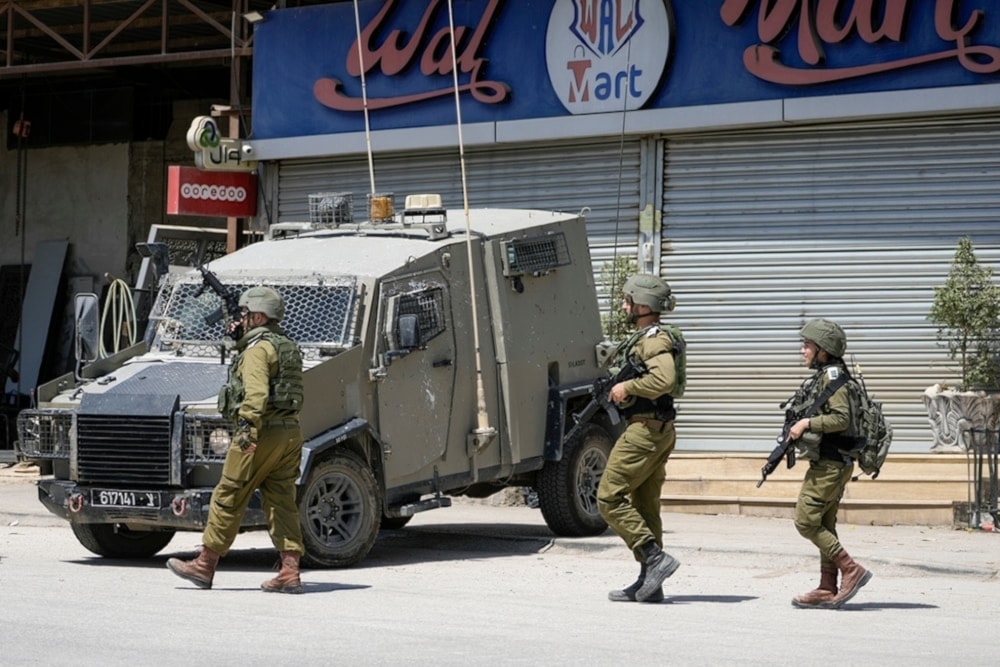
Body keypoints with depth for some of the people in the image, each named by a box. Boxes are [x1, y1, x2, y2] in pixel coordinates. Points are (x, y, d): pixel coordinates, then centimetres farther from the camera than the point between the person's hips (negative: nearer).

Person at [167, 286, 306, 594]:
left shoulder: (257, 349, -9)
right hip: (290, 432, 9)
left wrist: (249, 428, -32)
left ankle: (204, 565, 8)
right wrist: (242, 340, 30)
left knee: (227, 499, 1)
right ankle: (290, 572, -4)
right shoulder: (288, 347, 19)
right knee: (282, 503, 5)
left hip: (262, 432, -9)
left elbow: (256, 392, -24)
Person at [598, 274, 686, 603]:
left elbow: (664, 379, -30)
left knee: (609, 497, -9)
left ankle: (655, 557, -13)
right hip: (659, 430, 11)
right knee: (644, 506, 11)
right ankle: (649, 583, 12)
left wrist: (627, 387, -19)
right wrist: (621, 387, 10)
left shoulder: (655, 339, -14)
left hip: (646, 429, -11)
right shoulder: (645, 337, 18)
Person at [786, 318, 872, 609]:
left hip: (829, 464, -10)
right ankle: (828, 590, 13)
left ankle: (851, 571, -8)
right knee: (824, 525, 11)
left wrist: (807, 423, -21)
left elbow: (842, 418, -23)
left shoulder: (833, 377, -14)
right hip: (829, 462, 10)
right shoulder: (822, 377, 16)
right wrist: (799, 428, 11)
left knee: (806, 522, -9)